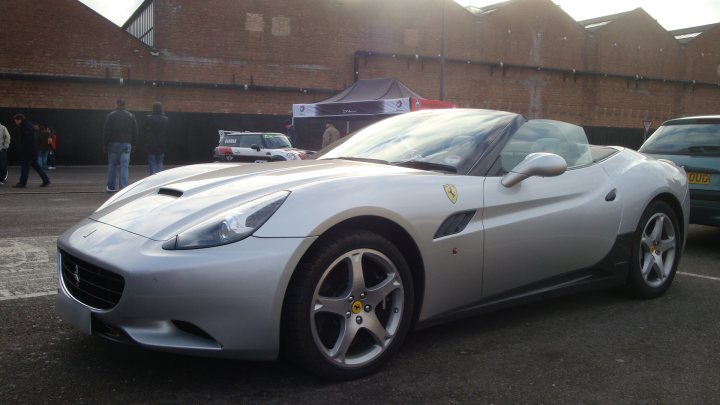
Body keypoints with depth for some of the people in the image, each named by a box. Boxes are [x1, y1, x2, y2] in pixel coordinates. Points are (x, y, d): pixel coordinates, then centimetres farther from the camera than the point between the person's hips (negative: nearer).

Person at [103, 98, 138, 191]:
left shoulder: (111, 115, -3)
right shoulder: (131, 116, 6)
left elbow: (106, 131, -5)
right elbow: (135, 132, 6)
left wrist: (105, 144, 2)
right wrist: (132, 144, 12)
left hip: (113, 143, -1)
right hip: (126, 144, 1)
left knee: (112, 165, 10)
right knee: (124, 166, 0)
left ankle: (111, 187, 16)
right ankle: (123, 187, -7)